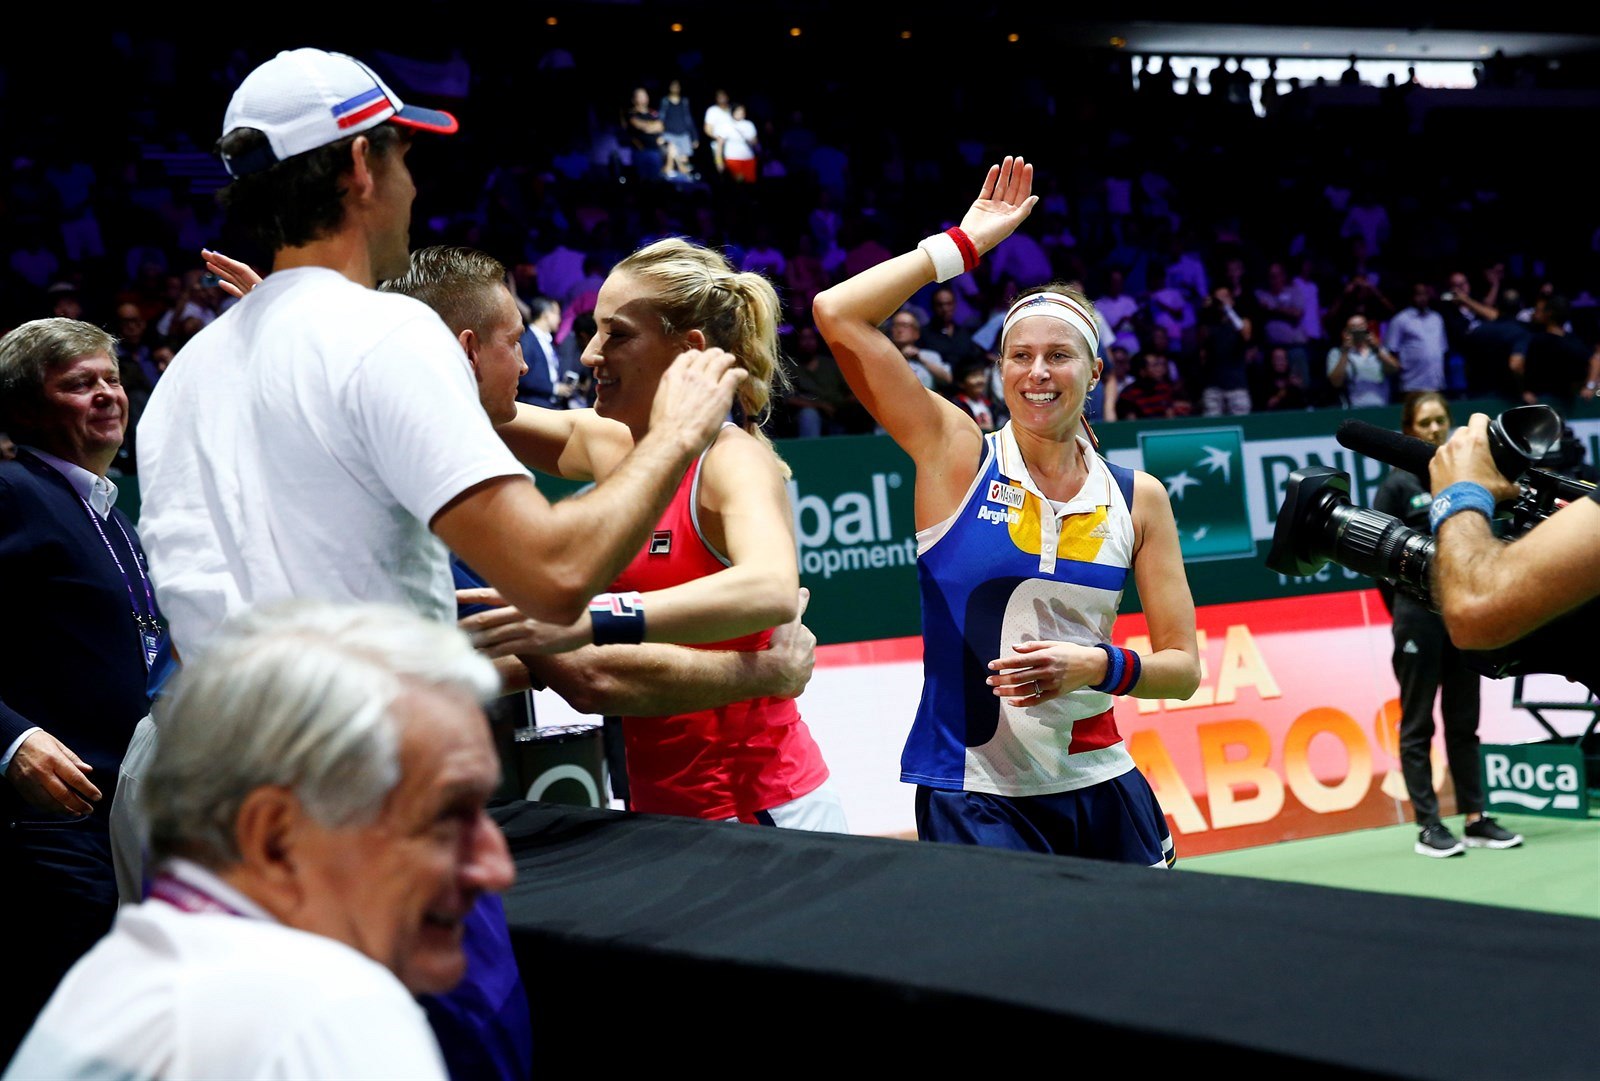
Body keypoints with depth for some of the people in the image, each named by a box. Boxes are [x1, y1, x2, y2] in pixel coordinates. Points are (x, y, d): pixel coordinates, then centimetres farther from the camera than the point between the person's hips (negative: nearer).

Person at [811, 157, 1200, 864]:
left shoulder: (1138, 498, 4)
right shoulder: (957, 456, -3)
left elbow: (1182, 666, 5)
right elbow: (838, 313, -12)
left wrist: (1098, 667, -14)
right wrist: (964, 243, -5)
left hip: (1100, 787, 4)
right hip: (974, 798, -3)